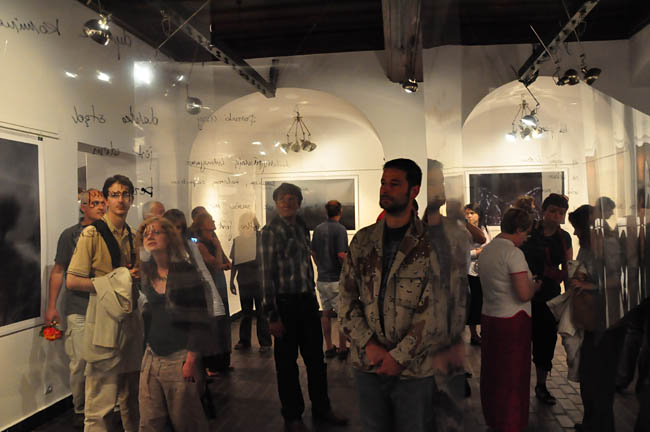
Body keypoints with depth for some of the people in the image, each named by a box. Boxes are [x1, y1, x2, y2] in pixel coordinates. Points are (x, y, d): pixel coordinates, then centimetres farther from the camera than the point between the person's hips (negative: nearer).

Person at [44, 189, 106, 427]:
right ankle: (80, 409, 18)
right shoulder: (70, 235, 1)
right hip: (79, 309, -2)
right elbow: (58, 271, 2)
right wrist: (51, 306, -1)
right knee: (79, 362, 0)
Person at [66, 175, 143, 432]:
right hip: (104, 321, -6)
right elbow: (71, 281, -12)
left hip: (131, 318, 7)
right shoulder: (92, 234, -8)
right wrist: (114, 280, -15)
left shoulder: (133, 236, 13)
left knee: (131, 396, 18)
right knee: (101, 402, -1)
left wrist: (137, 275, 3)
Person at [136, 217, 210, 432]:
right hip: (151, 358, 5)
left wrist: (191, 360, -15)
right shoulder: (146, 274, 6)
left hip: (179, 359, -5)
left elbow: (199, 320, -11)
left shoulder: (186, 272, -10)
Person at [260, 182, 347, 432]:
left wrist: (313, 296, 13)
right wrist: (273, 315, -14)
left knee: (316, 358, 14)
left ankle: (321, 409, 30)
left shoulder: (303, 228, 10)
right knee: (287, 362, 7)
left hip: (308, 301, 6)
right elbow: (267, 275, -11)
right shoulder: (270, 231, -8)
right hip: (285, 303, -6)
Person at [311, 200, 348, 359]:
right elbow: (341, 255, -20)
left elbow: (313, 253, 12)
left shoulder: (318, 229, 7)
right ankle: (342, 349, 10)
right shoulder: (340, 229, -14)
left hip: (322, 279, 7)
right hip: (337, 279, -6)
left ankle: (329, 348, 22)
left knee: (326, 313, 14)